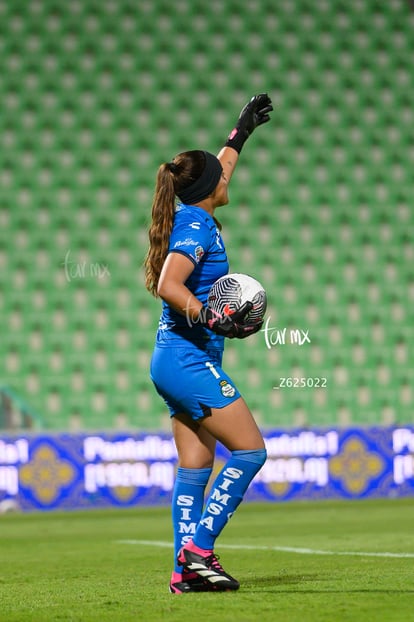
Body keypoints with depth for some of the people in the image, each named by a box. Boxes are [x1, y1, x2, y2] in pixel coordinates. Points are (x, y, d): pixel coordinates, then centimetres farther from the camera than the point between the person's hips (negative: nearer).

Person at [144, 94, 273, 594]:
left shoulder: (191, 217, 14)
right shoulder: (197, 227, -13)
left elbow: (216, 173, 35)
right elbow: (168, 285, -26)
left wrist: (241, 132, 44)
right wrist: (212, 319, -30)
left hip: (176, 362, 10)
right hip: (191, 360, -10)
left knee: (195, 465, 6)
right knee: (250, 450, -8)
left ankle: (186, 570, 4)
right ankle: (198, 546, -10)